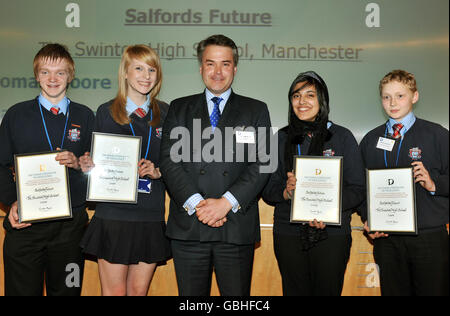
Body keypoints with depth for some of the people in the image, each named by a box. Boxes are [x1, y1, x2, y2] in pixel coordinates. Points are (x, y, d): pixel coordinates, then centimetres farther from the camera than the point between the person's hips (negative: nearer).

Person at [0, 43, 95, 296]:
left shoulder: (85, 116, 7)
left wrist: (78, 163, -13)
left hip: (71, 224, 1)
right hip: (25, 223, 0)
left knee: (66, 291, 9)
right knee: (23, 290, 6)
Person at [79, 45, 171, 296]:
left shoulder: (165, 113, 6)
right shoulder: (106, 112, 2)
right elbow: (97, 161, 7)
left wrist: (157, 171, -10)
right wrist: (87, 165, -15)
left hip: (151, 217, 2)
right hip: (113, 215, -2)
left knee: (139, 290, 10)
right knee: (114, 291, 4)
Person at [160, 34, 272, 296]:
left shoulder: (256, 111, 10)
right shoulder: (180, 109, 12)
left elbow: (261, 163, -1)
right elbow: (170, 160, 1)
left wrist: (227, 202, -13)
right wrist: (195, 203, -13)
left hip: (237, 228, -1)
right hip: (188, 227, 1)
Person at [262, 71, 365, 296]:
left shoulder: (342, 137, 2)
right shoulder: (281, 138, 8)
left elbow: (357, 189, 0)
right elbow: (267, 190, 8)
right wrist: (286, 191, -14)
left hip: (331, 234, -1)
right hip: (288, 235, 2)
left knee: (328, 291, 5)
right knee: (294, 291, 8)